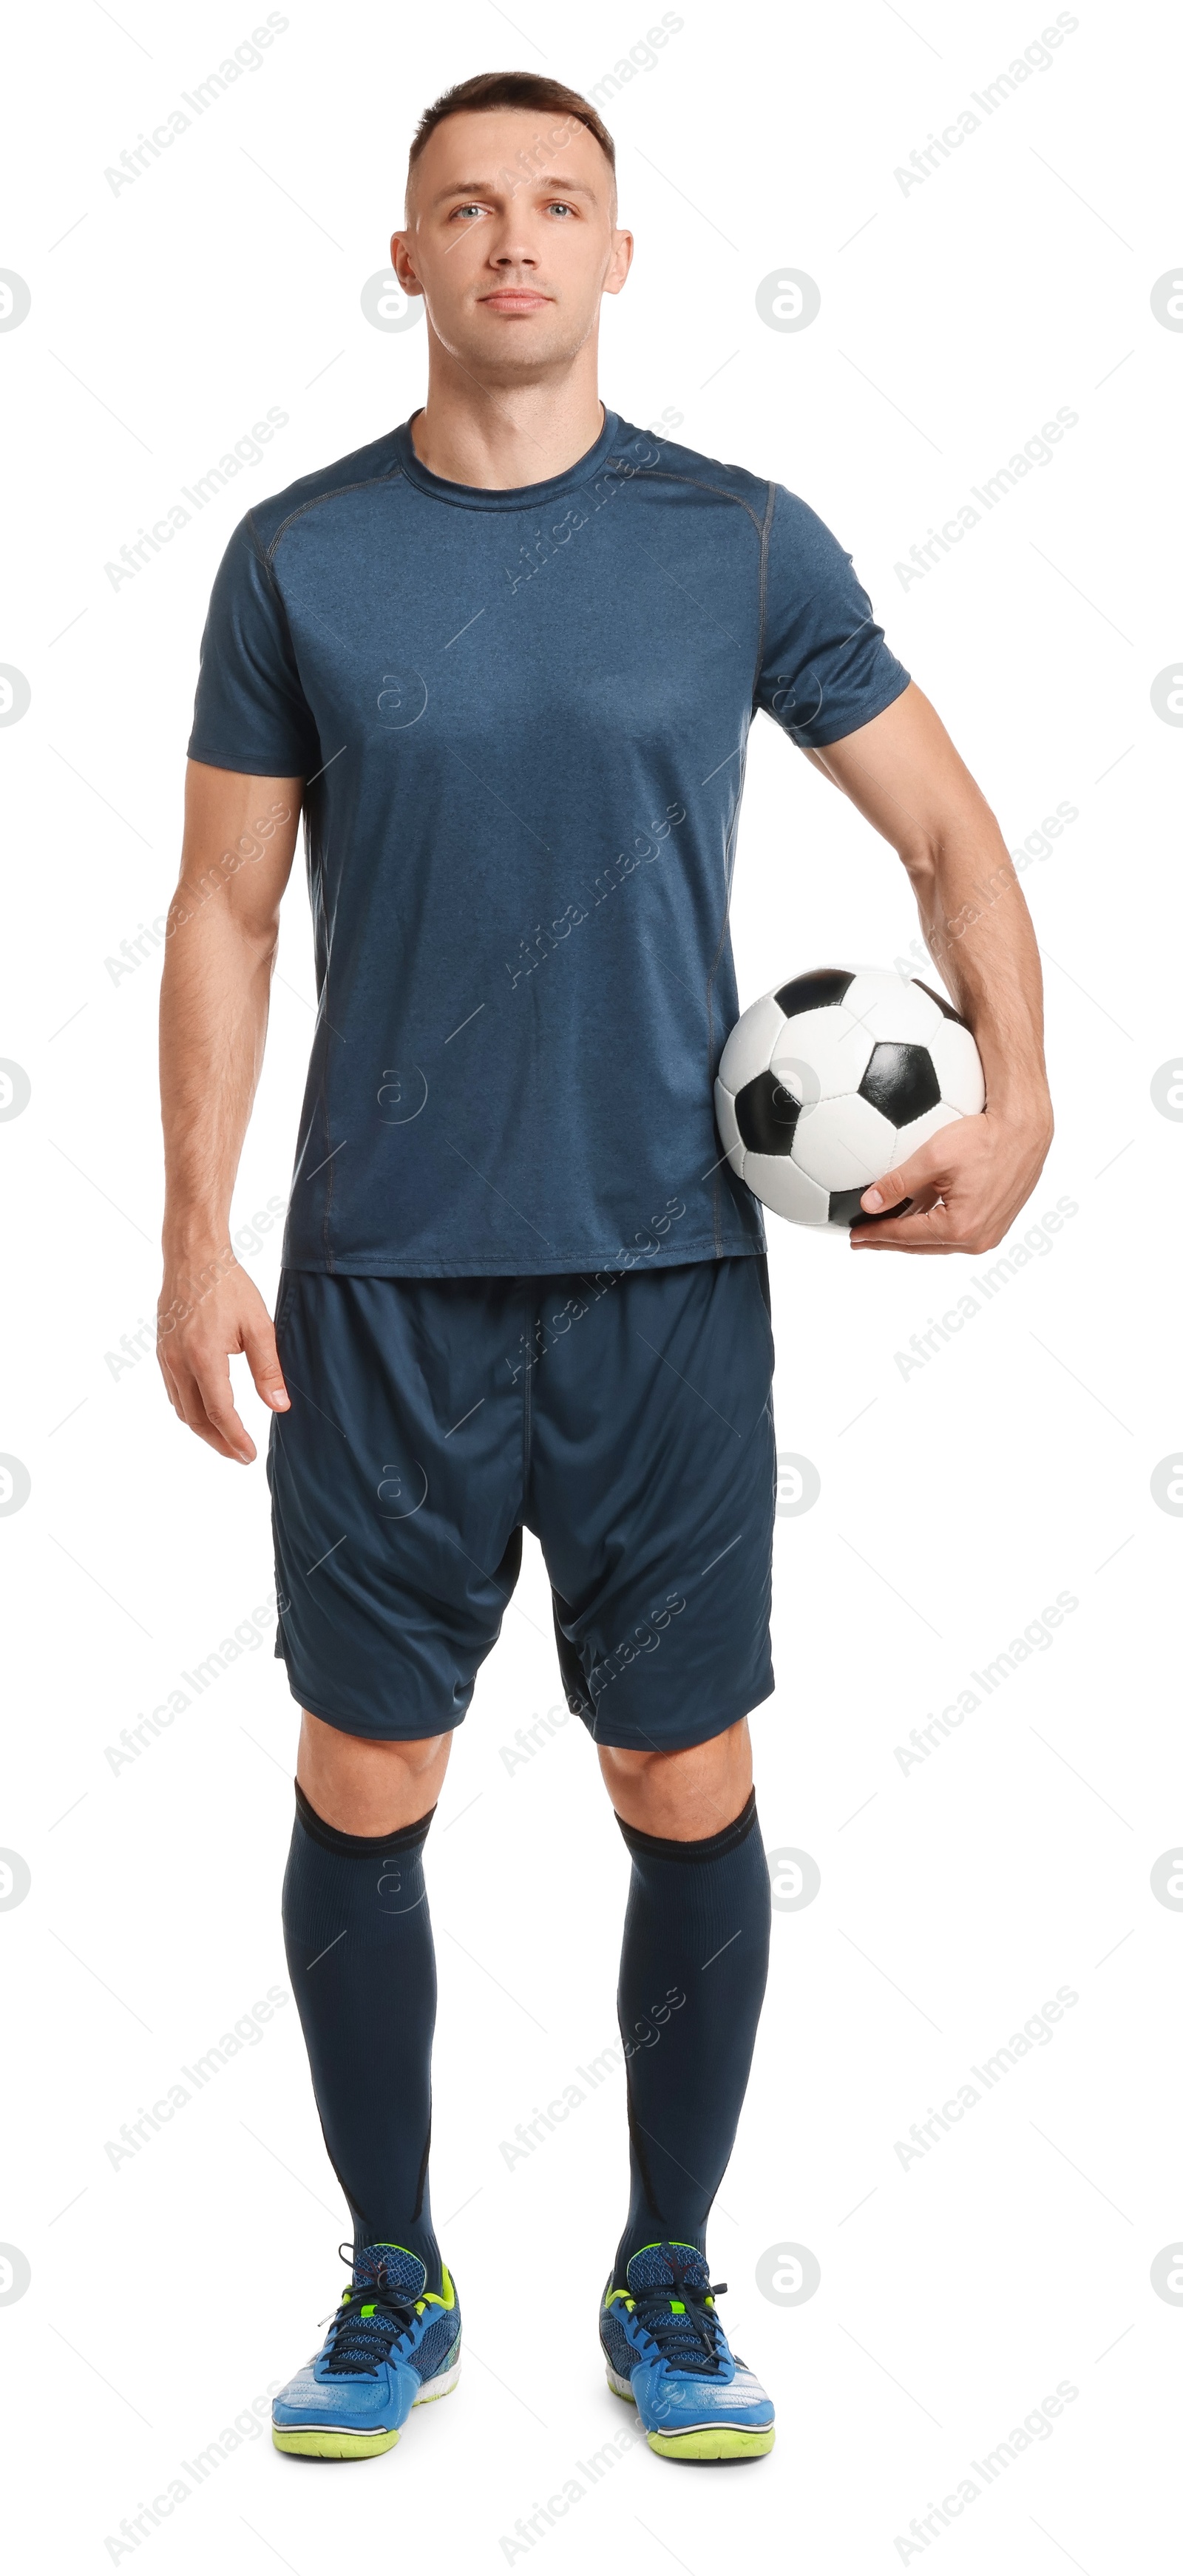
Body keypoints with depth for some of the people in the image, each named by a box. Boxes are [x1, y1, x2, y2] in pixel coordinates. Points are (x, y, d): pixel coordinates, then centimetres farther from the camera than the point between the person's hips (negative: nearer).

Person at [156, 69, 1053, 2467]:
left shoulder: (742, 540, 2)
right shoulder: (300, 556, 3)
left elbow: (949, 826, 7)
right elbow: (226, 913, 6)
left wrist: (1016, 1098, -8)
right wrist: (194, 1238, -1)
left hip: (669, 1272, 0)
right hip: (382, 1279, 0)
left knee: (690, 1791, 6)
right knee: (366, 1789, 5)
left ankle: (668, 2281, 26)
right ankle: (394, 2284, 25)